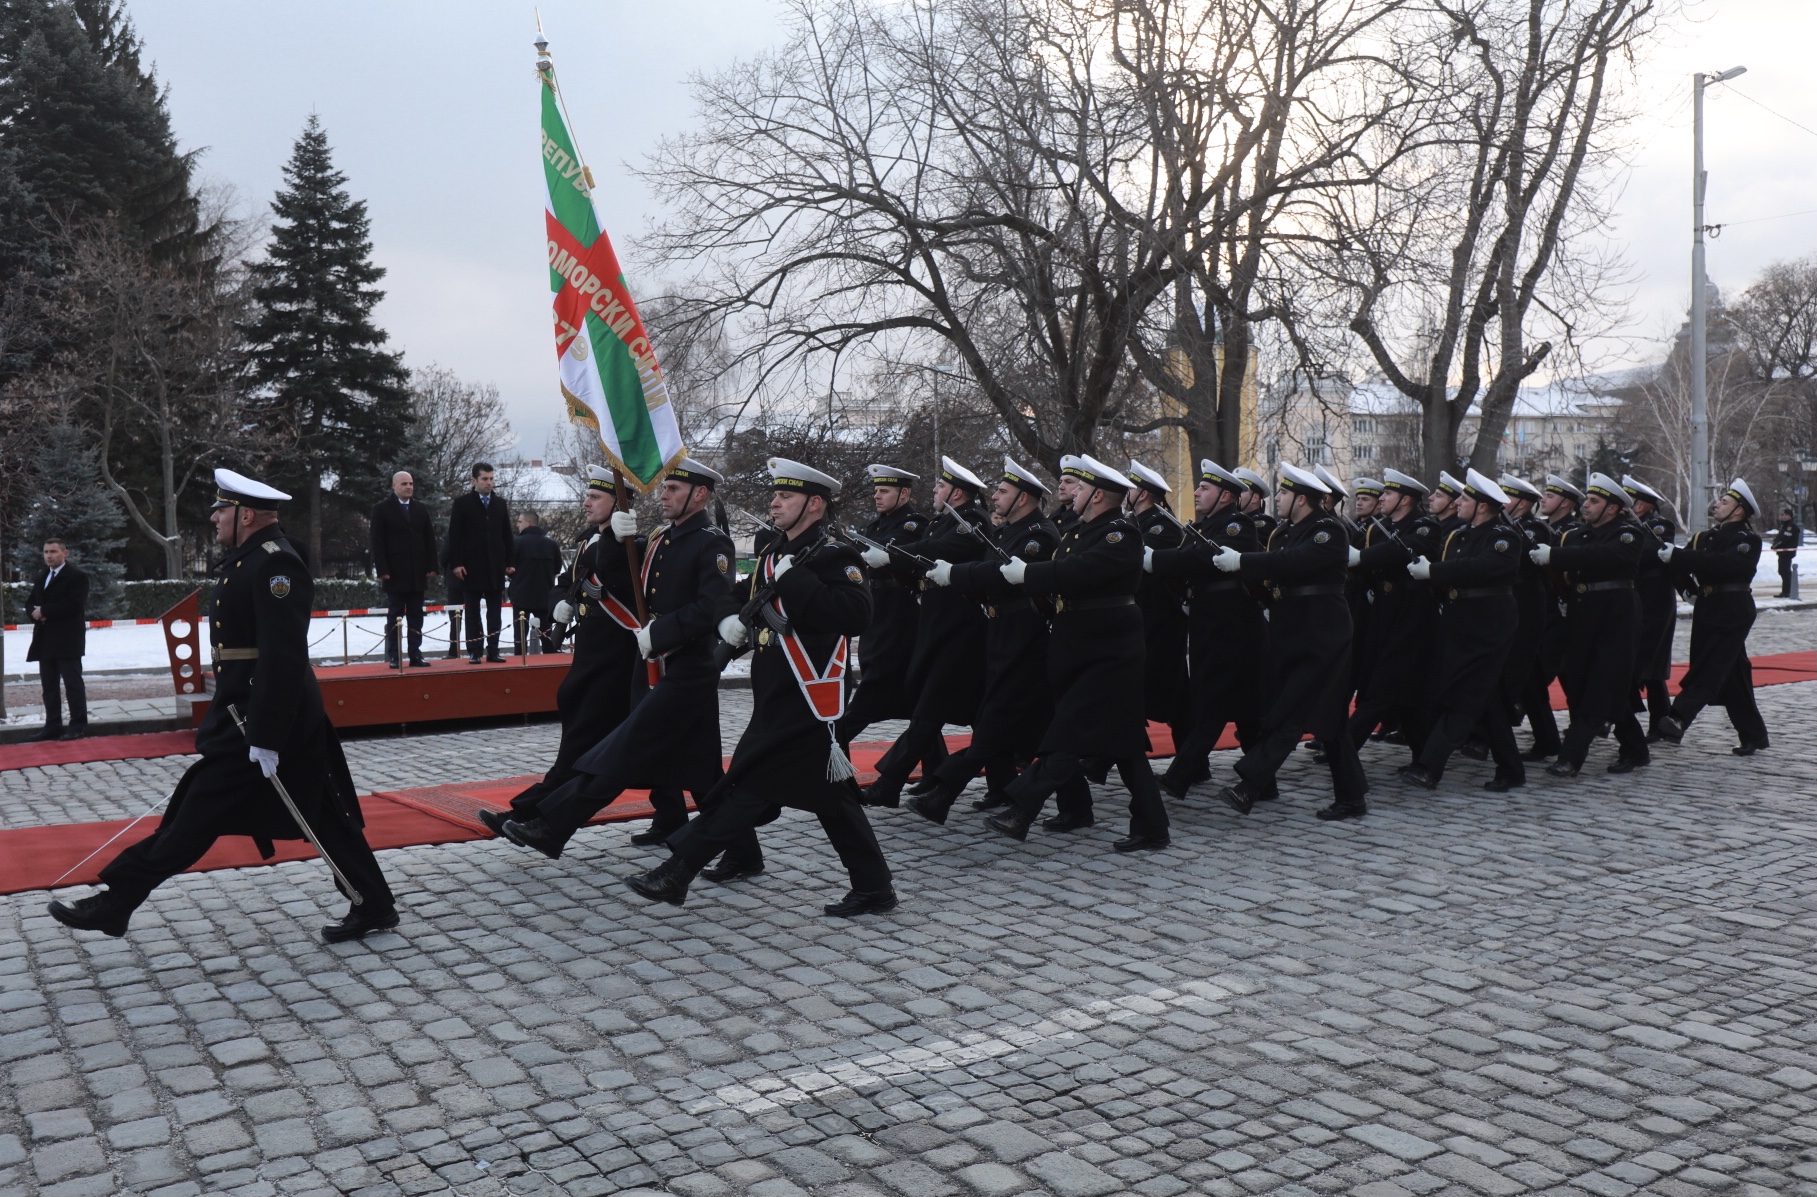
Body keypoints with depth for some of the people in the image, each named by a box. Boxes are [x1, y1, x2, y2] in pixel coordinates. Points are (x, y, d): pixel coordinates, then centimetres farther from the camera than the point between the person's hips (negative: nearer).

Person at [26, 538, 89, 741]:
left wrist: (44, 611, -15)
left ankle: (78, 726, -1)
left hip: (67, 639, -8)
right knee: (49, 685, 10)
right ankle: (53, 726, 15)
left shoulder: (77, 575, -7)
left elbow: (74, 605, -19)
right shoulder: (42, 576, 19)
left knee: (73, 683, -5)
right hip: (45, 640, 8)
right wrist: (35, 613, -3)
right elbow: (30, 601, 21)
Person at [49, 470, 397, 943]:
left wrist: (265, 738, -24)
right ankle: (373, 906, 16)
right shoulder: (248, 560, 15)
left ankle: (117, 901, 6)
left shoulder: (275, 565, -17)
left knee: (200, 812, -2)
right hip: (248, 712, 11)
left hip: (266, 717, -11)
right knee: (324, 818, 11)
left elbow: (283, 658, -23)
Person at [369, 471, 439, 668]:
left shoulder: (421, 510, 13)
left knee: (416, 616, 5)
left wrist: (431, 567, 3)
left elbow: (430, 540, 12)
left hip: (418, 573, 4)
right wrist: (382, 570, -12)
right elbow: (378, 542, -4)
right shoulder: (382, 509, 1)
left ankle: (415, 654, 7)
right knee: (394, 616, 0)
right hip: (395, 574, -4)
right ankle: (393, 657, 2)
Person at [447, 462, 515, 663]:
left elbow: (507, 535, 12)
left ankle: (493, 651, 8)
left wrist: (509, 562, 6)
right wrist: (456, 563, -10)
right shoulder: (462, 503, 1)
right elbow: (454, 536, -3)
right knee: (472, 613, 2)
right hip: (472, 567, -3)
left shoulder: (500, 503, 11)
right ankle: (474, 652, 4)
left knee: (494, 612, 4)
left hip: (496, 566, 3)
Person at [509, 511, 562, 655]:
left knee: (520, 633, 3)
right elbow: (557, 569, 9)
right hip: (545, 596, 3)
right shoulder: (552, 544, 2)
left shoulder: (517, 542, -10)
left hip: (522, 595, -3)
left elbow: (509, 567, -7)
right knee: (546, 633, 9)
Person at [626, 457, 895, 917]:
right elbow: (738, 598, 27)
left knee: (748, 789, -5)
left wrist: (796, 580, -24)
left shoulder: (834, 557, -11)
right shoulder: (773, 555, 15)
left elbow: (855, 615, -26)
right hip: (776, 703, 9)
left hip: (808, 704, -9)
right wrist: (730, 619, 5)